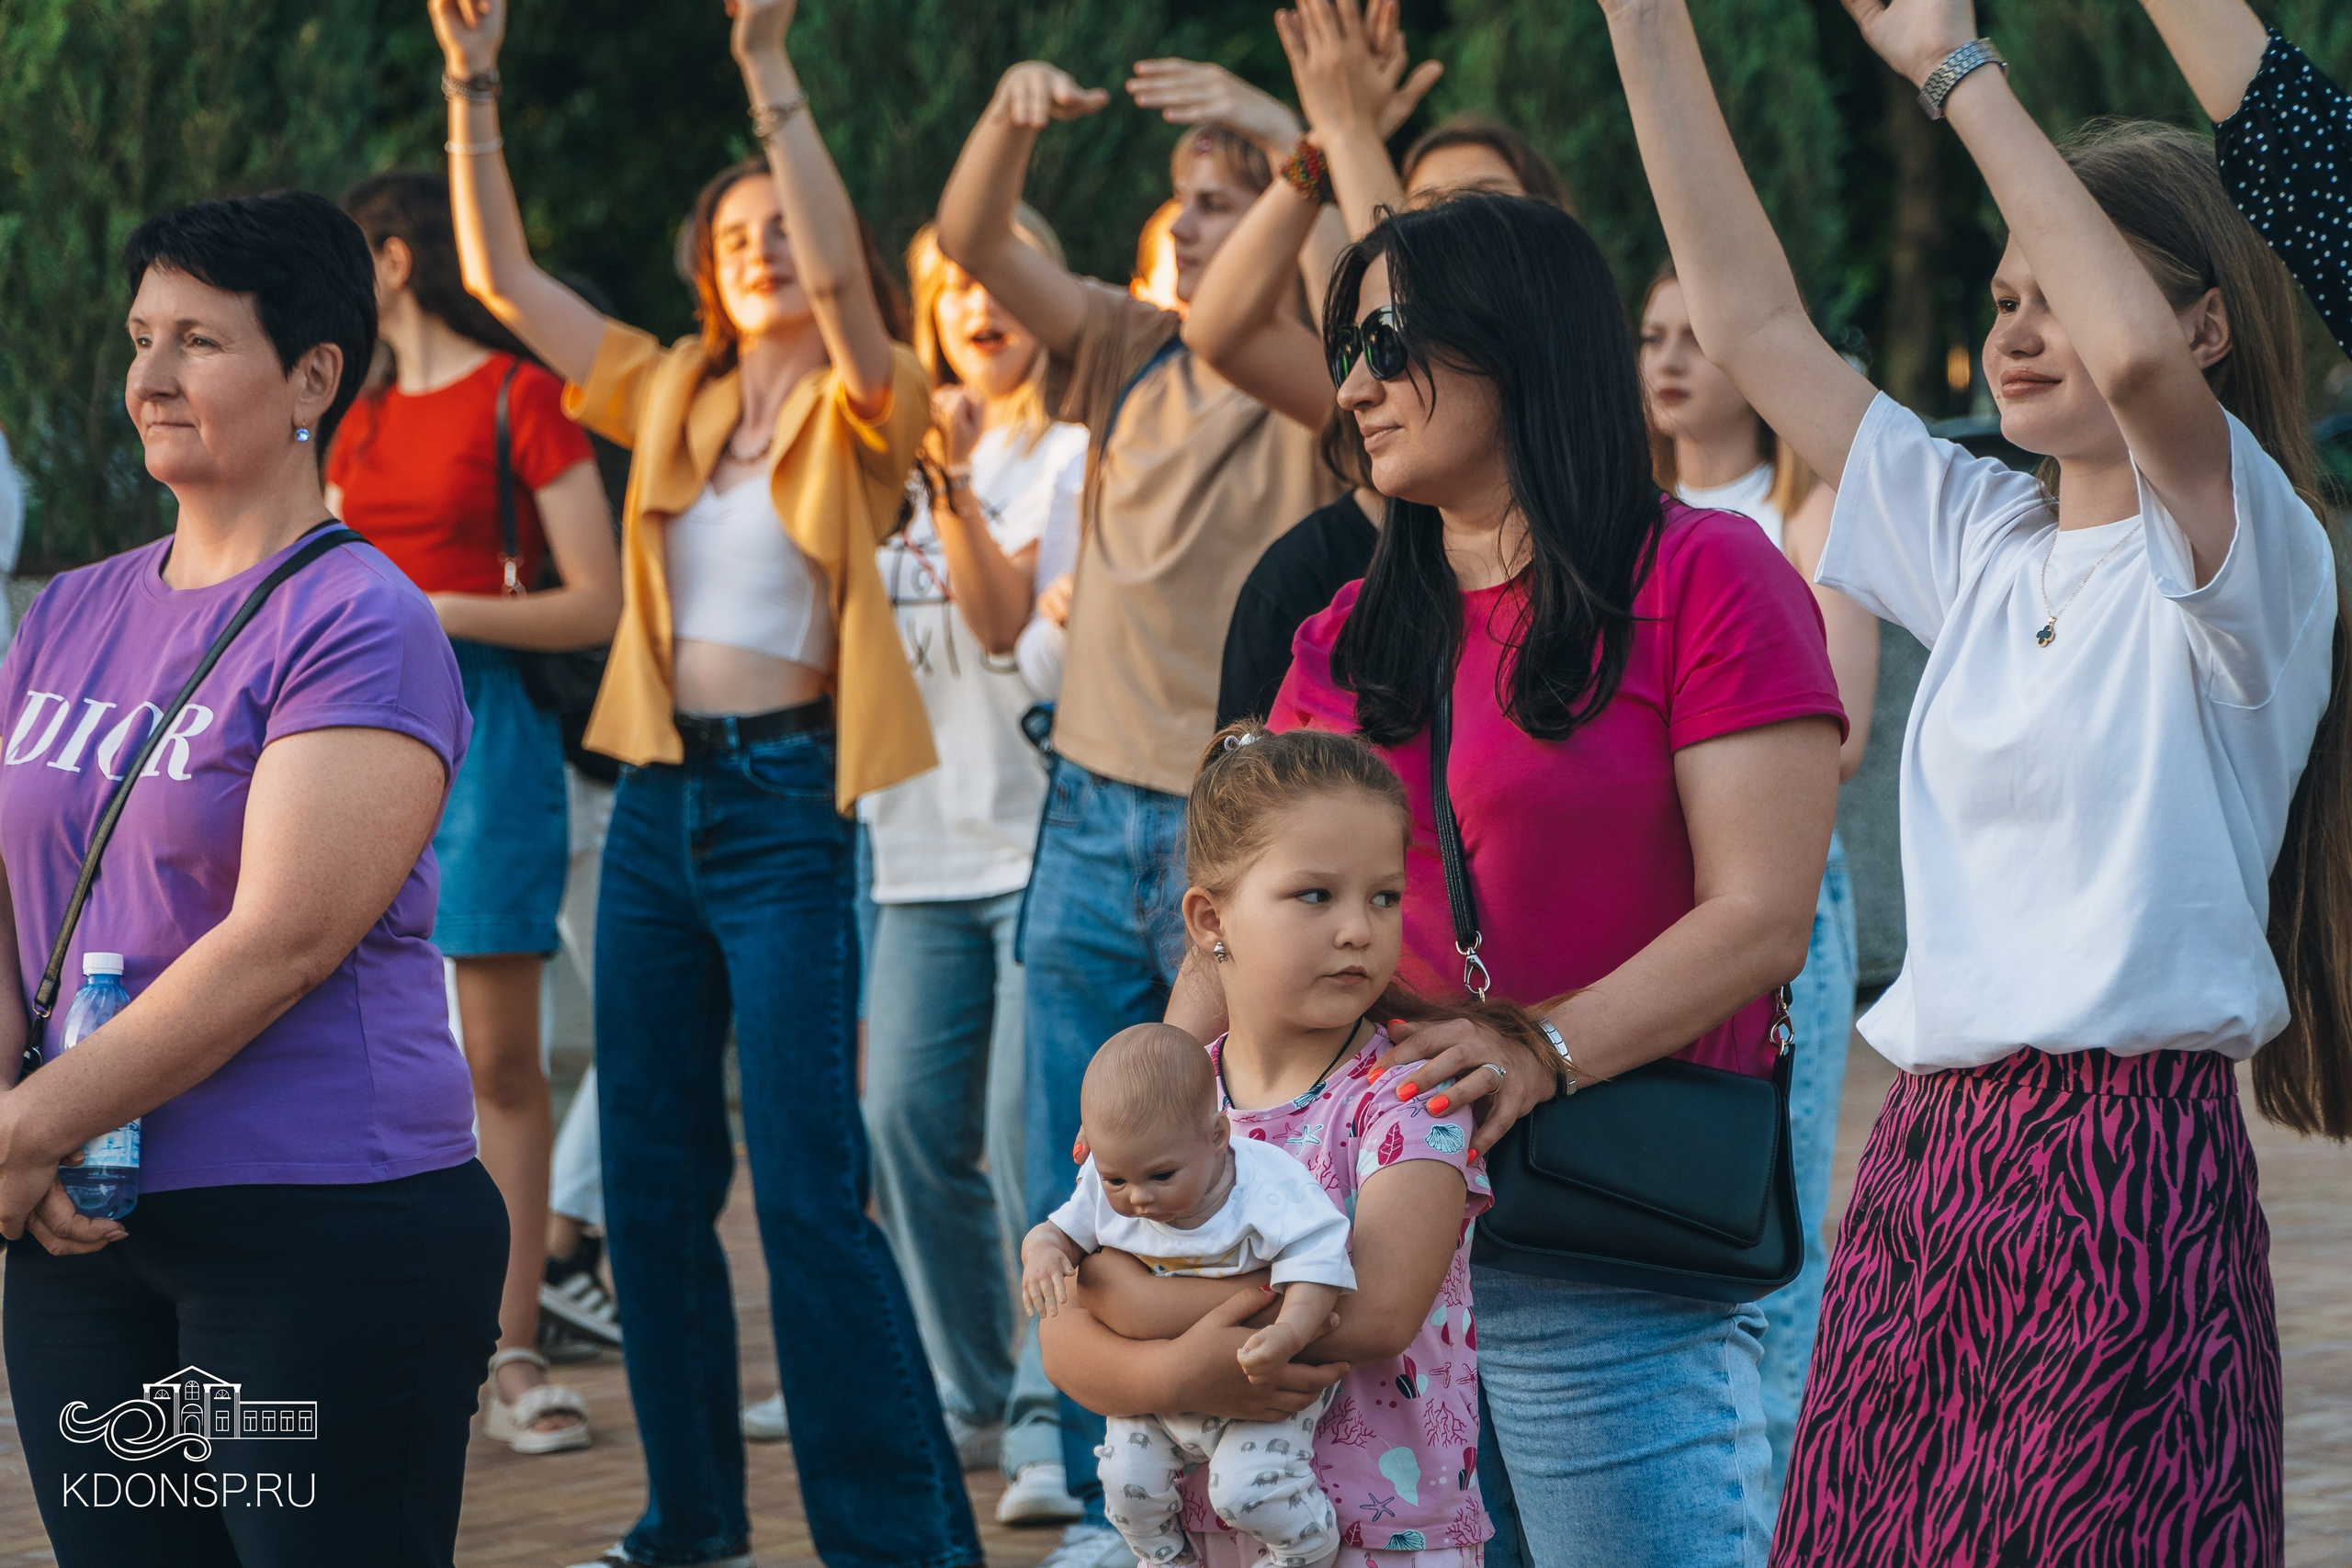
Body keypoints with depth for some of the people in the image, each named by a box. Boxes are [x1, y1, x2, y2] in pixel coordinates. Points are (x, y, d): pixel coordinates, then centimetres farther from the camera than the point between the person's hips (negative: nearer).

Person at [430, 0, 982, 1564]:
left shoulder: (864, 409, -3)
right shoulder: (672, 396, 11)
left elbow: (840, 273, -24)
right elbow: (501, 275, 10)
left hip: (788, 801, -6)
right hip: (658, 800, 6)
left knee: (810, 1190, -10)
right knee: (651, 1179, 11)